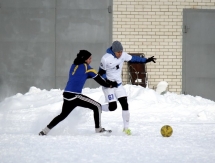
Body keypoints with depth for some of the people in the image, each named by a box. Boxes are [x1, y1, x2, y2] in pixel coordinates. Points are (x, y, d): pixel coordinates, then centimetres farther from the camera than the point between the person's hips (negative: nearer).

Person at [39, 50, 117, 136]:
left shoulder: (74, 66, 15)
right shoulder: (85, 67, -4)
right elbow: (98, 79, -1)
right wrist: (110, 85, 8)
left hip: (67, 95, 8)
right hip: (74, 96, -8)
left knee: (63, 115, 24)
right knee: (97, 106, 1)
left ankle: (44, 131, 22)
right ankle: (98, 129, 0)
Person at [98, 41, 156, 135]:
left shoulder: (123, 55, -6)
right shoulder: (106, 59, -21)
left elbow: (133, 59, 8)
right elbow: (101, 73, -13)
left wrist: (146, 60, 1)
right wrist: (107, 81, -27)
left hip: (118, 85, 5)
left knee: (125, 104, -4)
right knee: (112, 107, -13)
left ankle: (126, 127, 7)